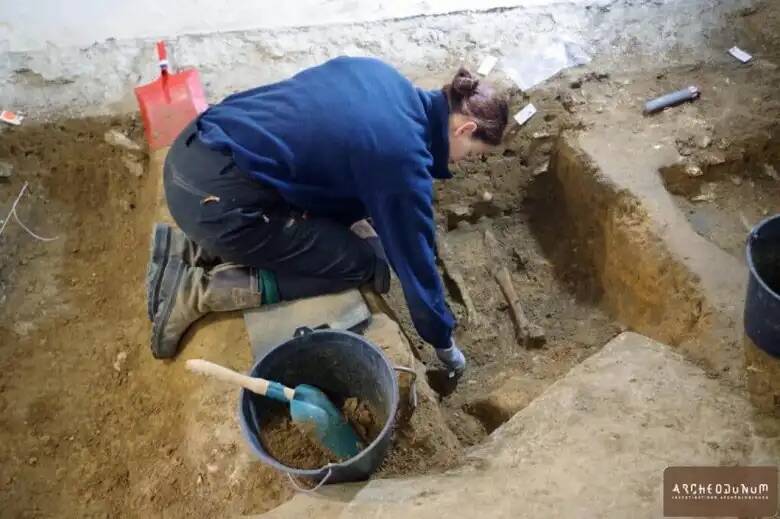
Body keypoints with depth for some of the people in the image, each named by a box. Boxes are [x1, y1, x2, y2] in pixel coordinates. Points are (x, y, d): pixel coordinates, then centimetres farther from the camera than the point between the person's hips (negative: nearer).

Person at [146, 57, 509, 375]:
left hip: (191, 150, 9)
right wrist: (443, 341, 13)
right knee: (361, 264, 3)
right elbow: (414, 262, -3)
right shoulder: (403, 157, -11)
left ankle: (191, 248, 14)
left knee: (339, 211, 22)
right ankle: (200, 290, -3)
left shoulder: (379, 74, 10)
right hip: (216, 198, -9)